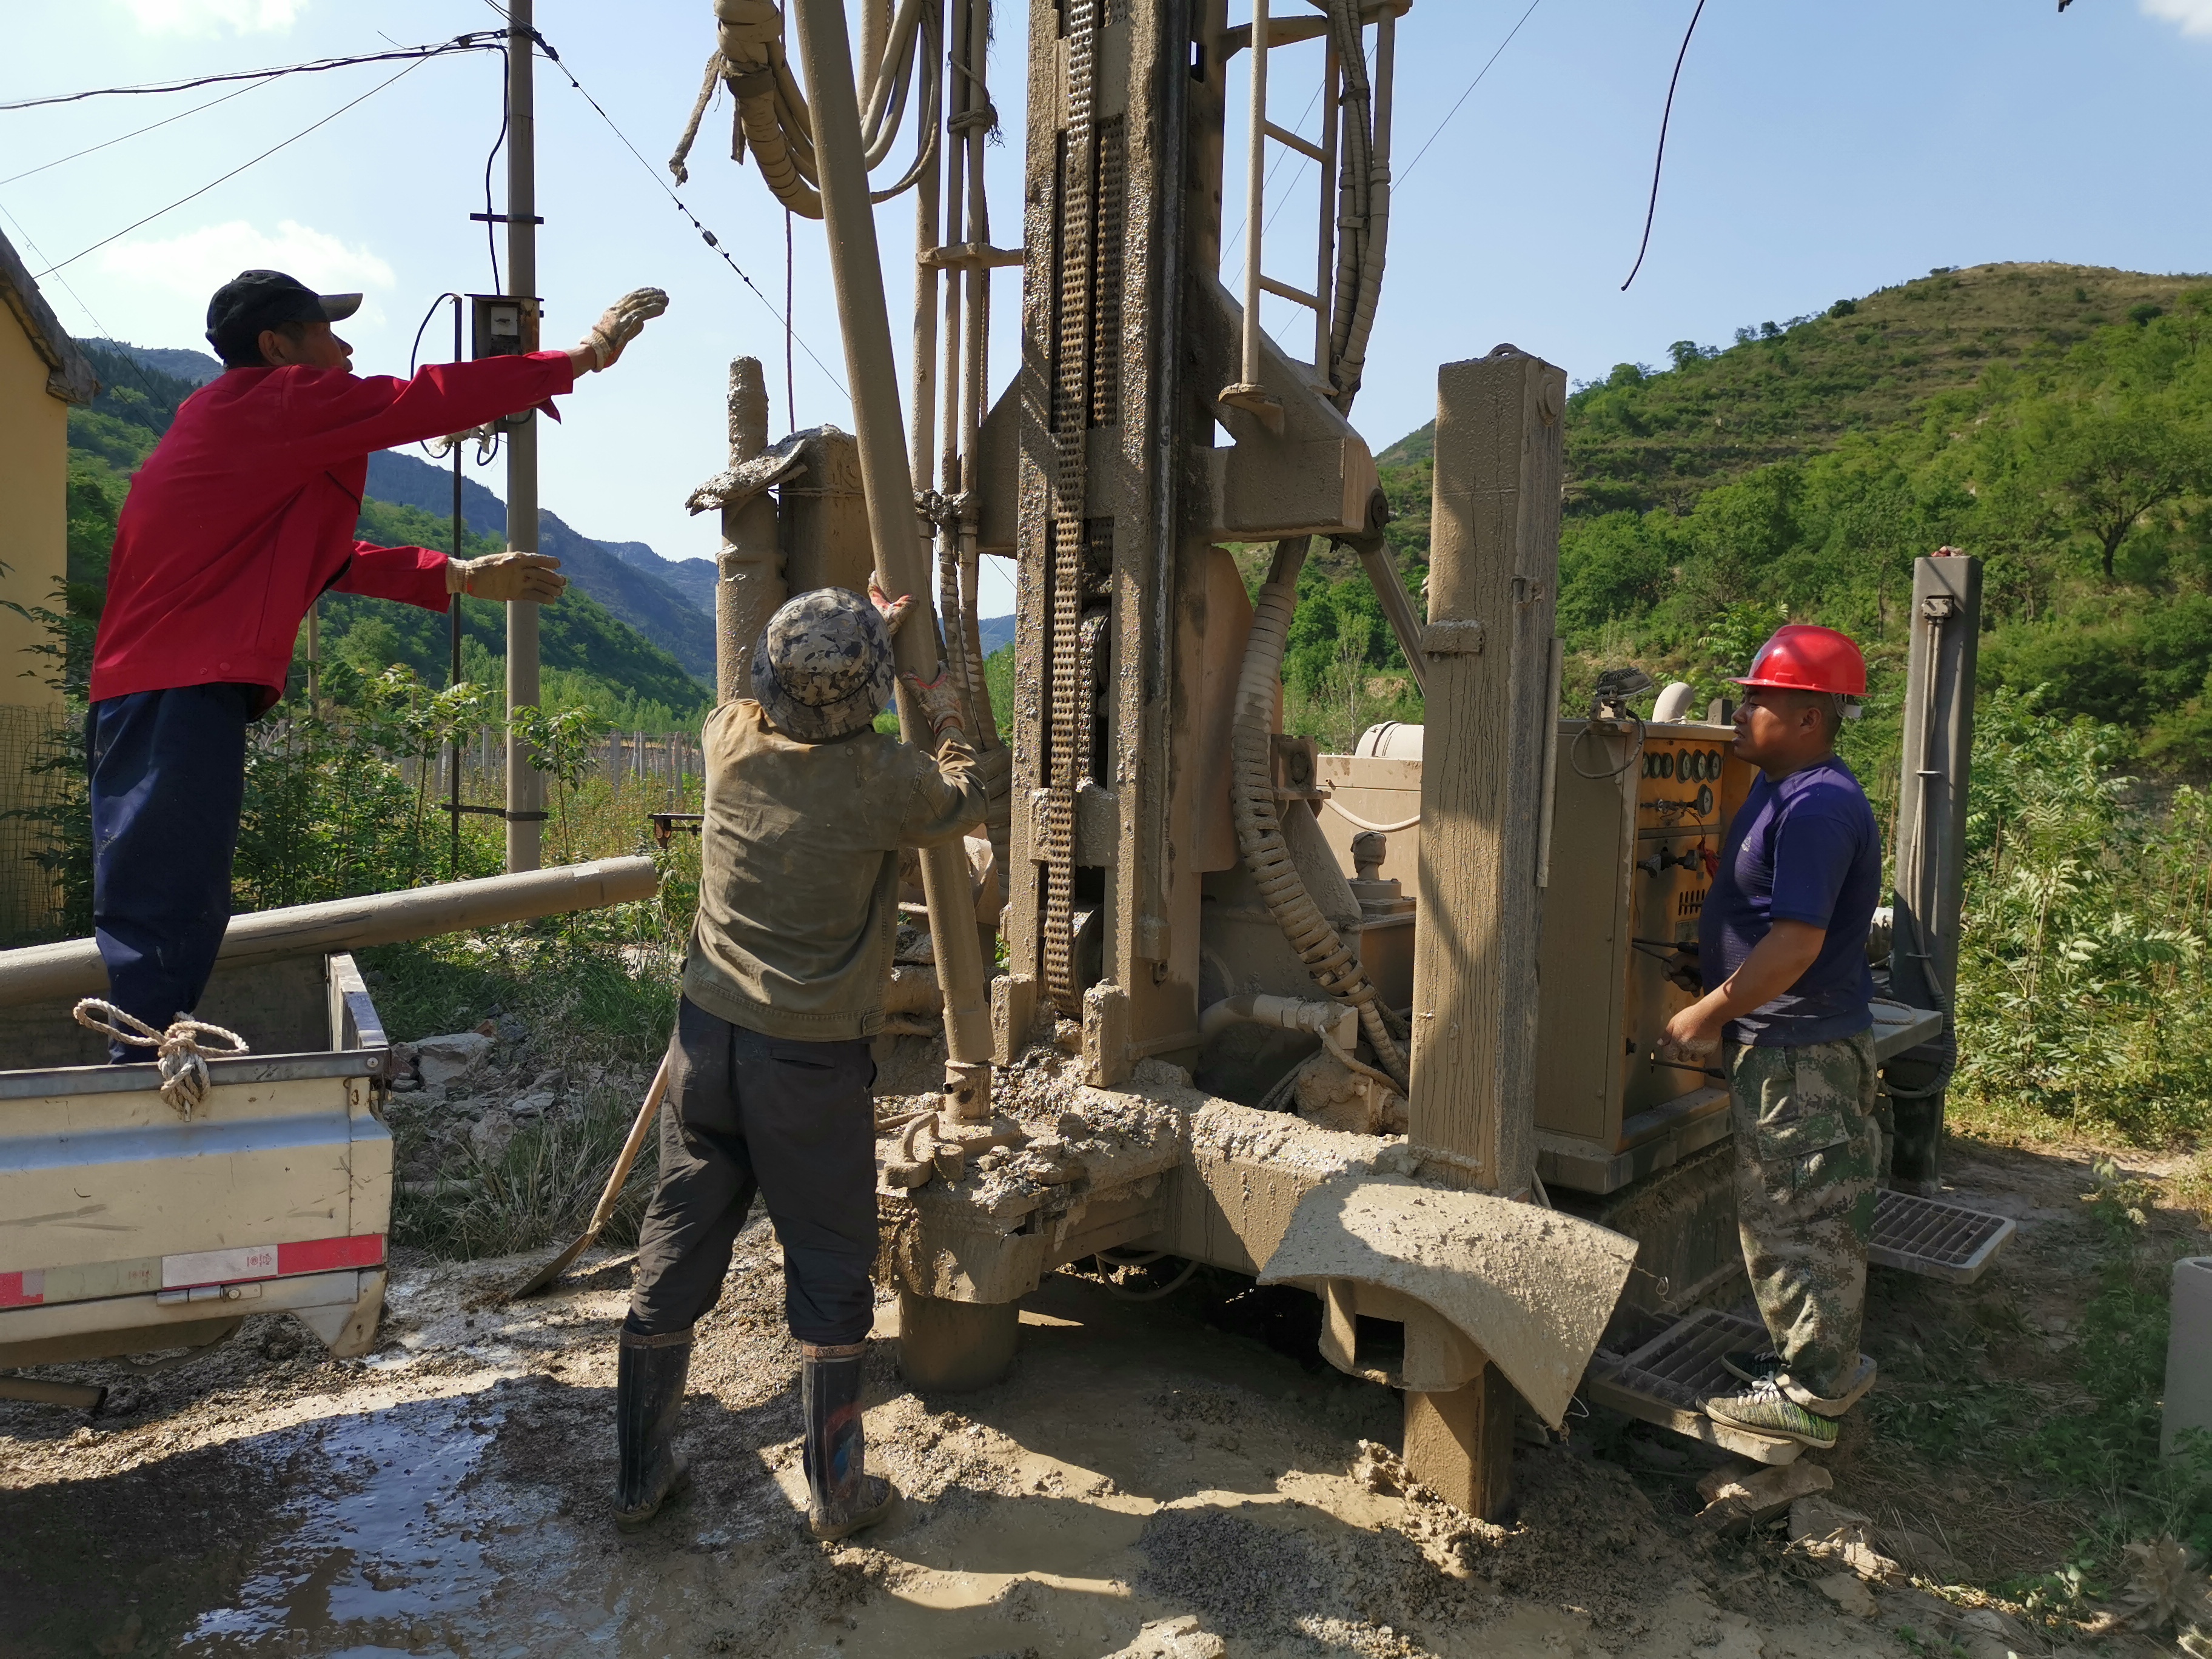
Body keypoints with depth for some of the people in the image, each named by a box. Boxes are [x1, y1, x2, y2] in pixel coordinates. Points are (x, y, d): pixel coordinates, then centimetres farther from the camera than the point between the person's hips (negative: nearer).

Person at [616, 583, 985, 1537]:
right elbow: (965, 805, 7)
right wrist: (946, 721, 24)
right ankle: (835, 1492, 23)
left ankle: (640, 1475, 30)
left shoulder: (730, 740, -4)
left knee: (673, 1259, 15)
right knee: (829, 1274, 10)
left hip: (706, 1039, 5)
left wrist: (866, 628, 31)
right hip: (813, 1064, -4)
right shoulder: (885, 780, -15)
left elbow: (777, 707, 21)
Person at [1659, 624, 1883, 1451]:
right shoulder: (1785, 793, 11)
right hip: (1792, 1042, 11)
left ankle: (1809, 1394, 13)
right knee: (1813, 1214, 20)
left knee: (1792, 1219, 0)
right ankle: (1823, 1360, 33)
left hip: (1799, 1049, -11)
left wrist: (1707, 1012, -20)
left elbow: (1797, 943, -28)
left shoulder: (1818, 807, -23)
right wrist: (1719, 1003, 17)